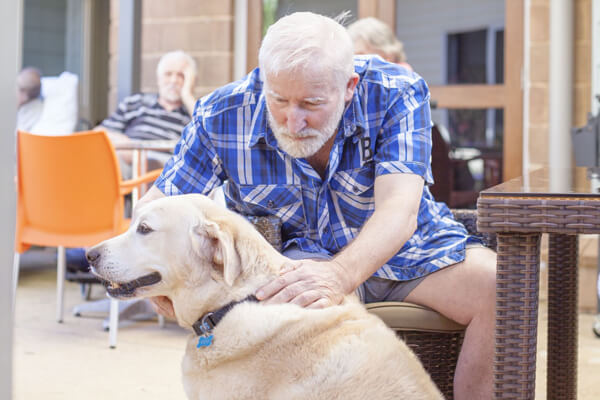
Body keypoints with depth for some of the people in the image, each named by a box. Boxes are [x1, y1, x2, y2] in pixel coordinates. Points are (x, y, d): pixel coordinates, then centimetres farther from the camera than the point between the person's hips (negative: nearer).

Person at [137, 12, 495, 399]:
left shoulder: (395, 93, -22)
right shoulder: (224, 116, -17)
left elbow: (399, 211, -33)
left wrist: (339, 276, -54)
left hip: (404, 247, 1)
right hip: (295, 250, 0)